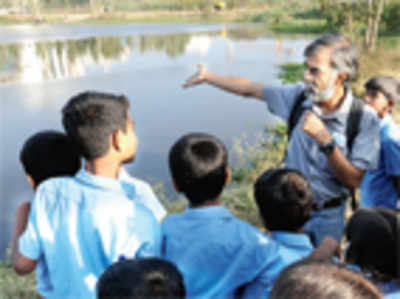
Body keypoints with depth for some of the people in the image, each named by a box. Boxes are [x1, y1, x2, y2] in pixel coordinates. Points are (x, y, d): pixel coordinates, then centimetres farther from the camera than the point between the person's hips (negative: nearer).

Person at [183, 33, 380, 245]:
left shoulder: (364, 119, -18)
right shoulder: (299, 96, -9)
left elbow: (354, 180, -20)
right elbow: (250, 89, 3)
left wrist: (325, 140, -31)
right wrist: (207, 76, 9)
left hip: (326, 217, -2)